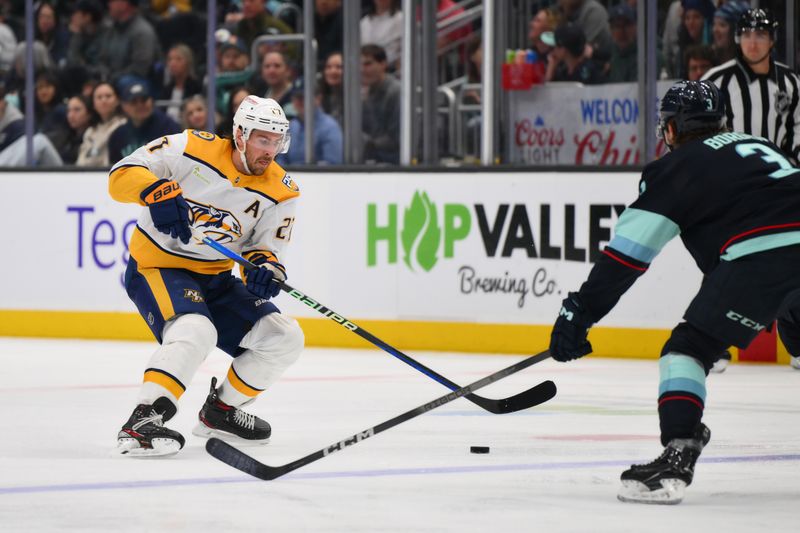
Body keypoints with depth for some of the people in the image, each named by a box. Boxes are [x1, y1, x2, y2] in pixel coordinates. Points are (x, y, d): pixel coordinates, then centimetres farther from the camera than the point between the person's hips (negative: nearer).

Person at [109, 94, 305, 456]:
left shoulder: (281, 192, -2)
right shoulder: (192, 148, -15)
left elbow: (265, 246, -3)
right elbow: (123, 174, -17)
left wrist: (265, 265, -27)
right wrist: (158, 192, -37)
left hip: (215, 278, 6)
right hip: (156, 267, -6)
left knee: (284, 339, -1)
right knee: (194, 331, -34)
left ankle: (220, 411, 17)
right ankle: (140, 424, -35)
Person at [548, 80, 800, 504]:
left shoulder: (676, 167, 13)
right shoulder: (760, 146, 32)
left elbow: (628, 251, 7)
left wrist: (578, 312, 9)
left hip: (760, 256, -6)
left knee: (689, 348, 3)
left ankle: (676, 458, -12)